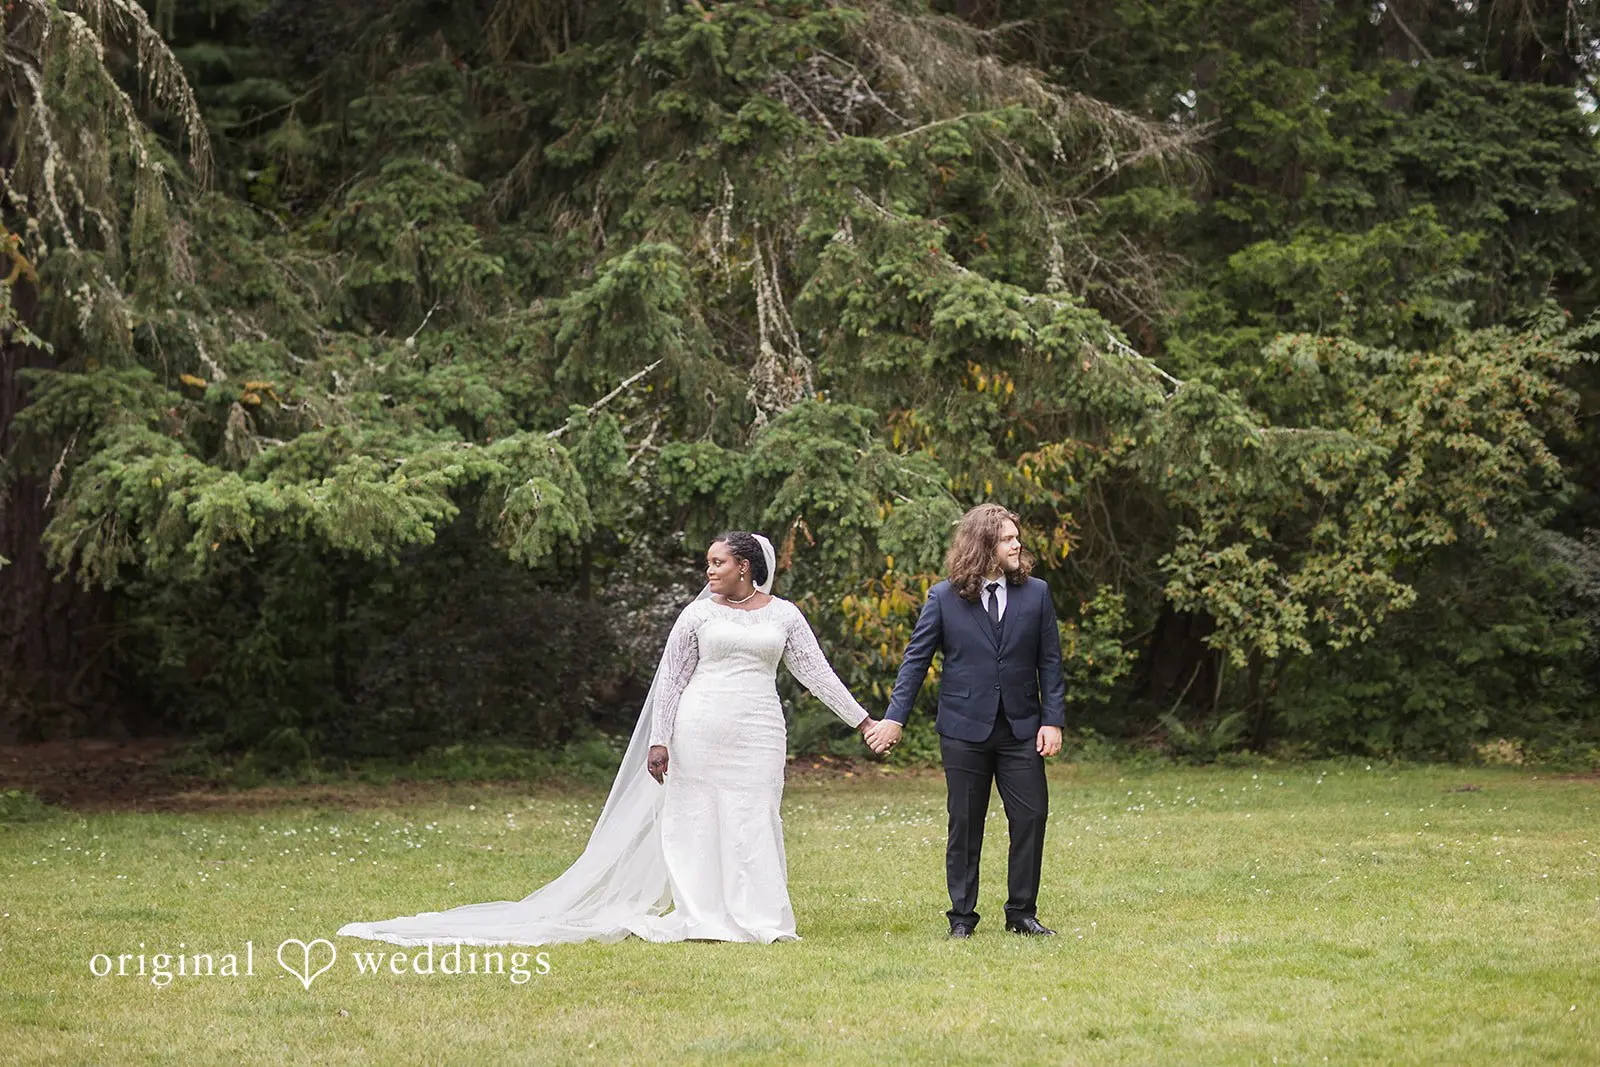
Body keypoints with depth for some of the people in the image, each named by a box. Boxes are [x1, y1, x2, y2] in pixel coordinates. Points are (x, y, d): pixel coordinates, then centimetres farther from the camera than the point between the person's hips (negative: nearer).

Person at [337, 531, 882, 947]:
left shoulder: (785, 615, 9)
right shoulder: (698, 614, 5)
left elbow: (816, 671, 11)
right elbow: (671, 678, 6)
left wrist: (862, 719, 6)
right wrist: (658, 741, -1)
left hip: (758, 734, 1)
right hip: (700, 730, -1)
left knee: (755, 818, -3)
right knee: (695, 816, -2)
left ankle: (755, 917, 3)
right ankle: (699, 918, 3)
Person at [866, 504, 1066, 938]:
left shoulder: (1035, 593, 3)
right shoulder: (944, 598, -2)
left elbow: (1049, 662, 5)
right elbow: (916, 658, 2)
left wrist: (1053, 720, -2)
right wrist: (895, 717, -4)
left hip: (1021, 728, 2)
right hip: (964, 730, -2)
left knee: (1031, 817, -1)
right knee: (964, 826, 4)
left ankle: (1022, 913, 12)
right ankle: (962, 917, 14)